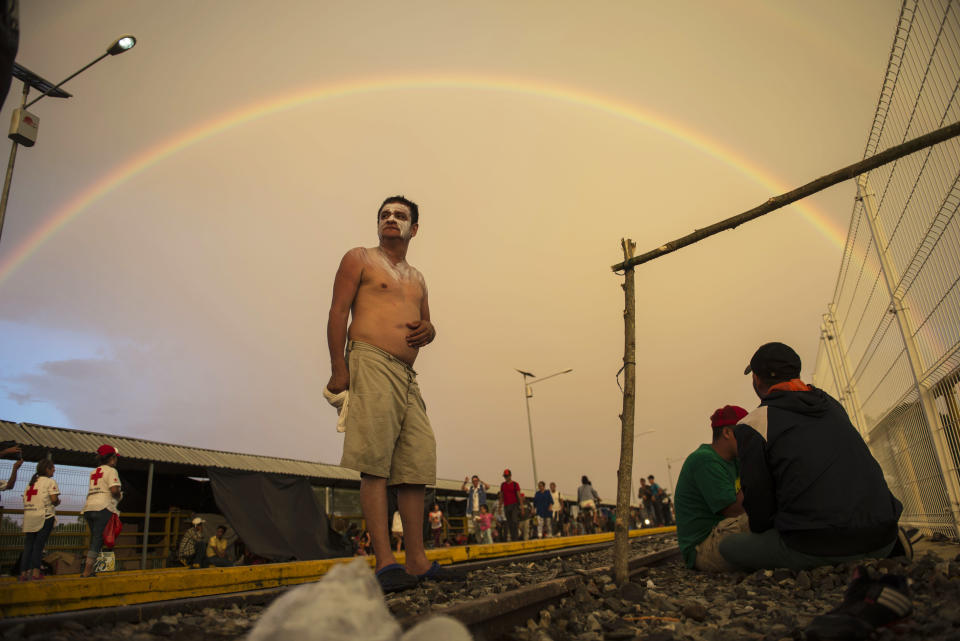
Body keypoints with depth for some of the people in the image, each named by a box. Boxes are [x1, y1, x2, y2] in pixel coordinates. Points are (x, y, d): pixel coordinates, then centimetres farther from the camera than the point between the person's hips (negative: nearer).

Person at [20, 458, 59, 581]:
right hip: (44, 516, -6)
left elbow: (25, 499, 13)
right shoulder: (50, 481, -2)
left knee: (28, 545, 8)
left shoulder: (31, 482, 19)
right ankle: (35, 571, -7)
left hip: (28, 516, 6)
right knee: (39, 544, -4)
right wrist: (57, 503, 9)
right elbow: (54, 499, -11)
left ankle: (23, 573, 6)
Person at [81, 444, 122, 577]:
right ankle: (87, 571, -10)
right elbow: (114, 490, -15)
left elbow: (92, 490, 16)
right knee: (98, 540, -7)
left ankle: (88, 569, 12)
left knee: (95, 540, 15)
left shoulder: (94, 472, 22)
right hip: (103, 508, -8)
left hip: (89, 507, 8)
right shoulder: (111, 470, -2)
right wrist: (119, 495, 5)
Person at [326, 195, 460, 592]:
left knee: (417, 462, 2)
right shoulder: (359, 259, 9)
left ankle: (417, 560, 7)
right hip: (371, 364, -7)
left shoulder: (417, 279, 27)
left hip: (407, 376, 7)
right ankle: (385, 562, -14)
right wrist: (338, 368, -14)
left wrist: (428, 330, 4)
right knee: (375, 464, -13)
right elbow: (338, 312, -1)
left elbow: (426, 324, 32)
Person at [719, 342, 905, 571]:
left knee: (728, 546, 14)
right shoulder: (830, 403, 18)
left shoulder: (752, 424, -1)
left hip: (813, 547, -6)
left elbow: (758, 498, -1)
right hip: (881, 541, 6)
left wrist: (760, 533, 21)